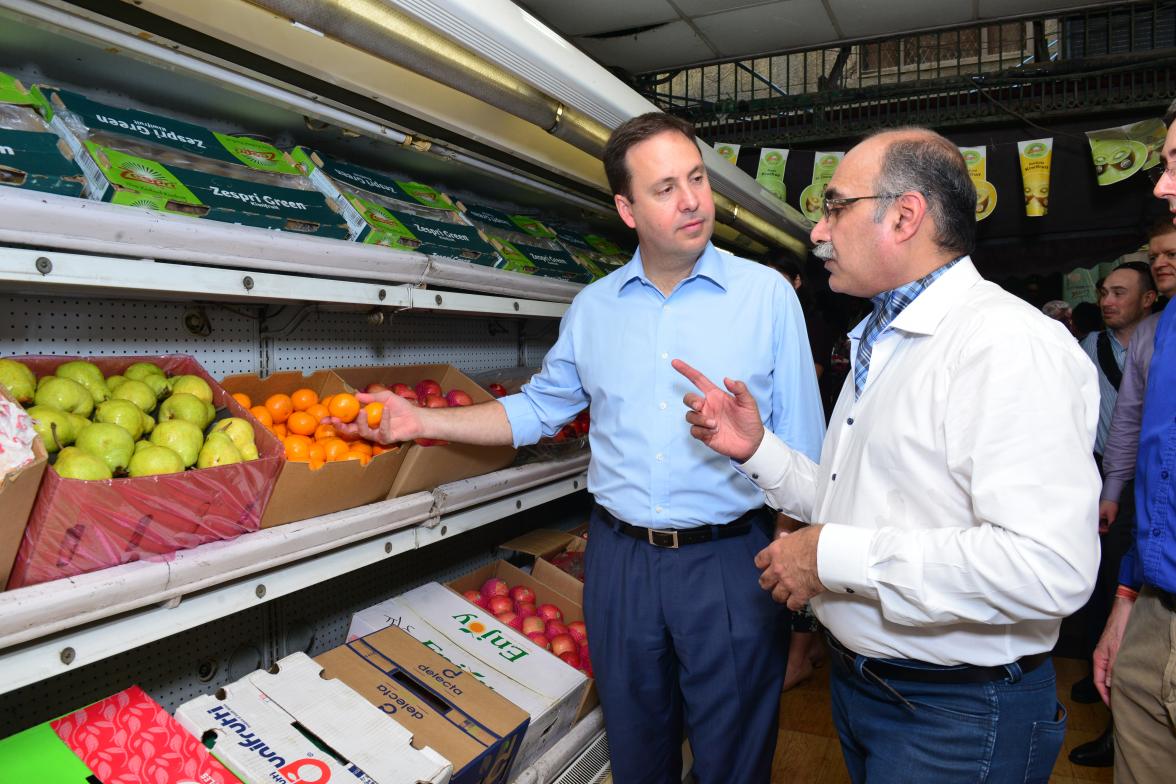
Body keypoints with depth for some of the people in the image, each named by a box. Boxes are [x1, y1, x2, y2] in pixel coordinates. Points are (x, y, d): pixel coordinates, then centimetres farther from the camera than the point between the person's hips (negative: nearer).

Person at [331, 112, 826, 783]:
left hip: (730, 561, -3)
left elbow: (801, 450, -4)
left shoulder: (767, 293, -6)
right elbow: (538, 408, 12)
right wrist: (422, 421, 4)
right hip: (620, 558, 3)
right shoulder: (593, 308, 3)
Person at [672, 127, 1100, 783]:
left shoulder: (1012, 345, -21)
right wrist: (757, 448, 0)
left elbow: (1049, 568, -32)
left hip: (957, 716, -8)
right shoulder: (878, 345, 11)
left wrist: (834, 557, -26)